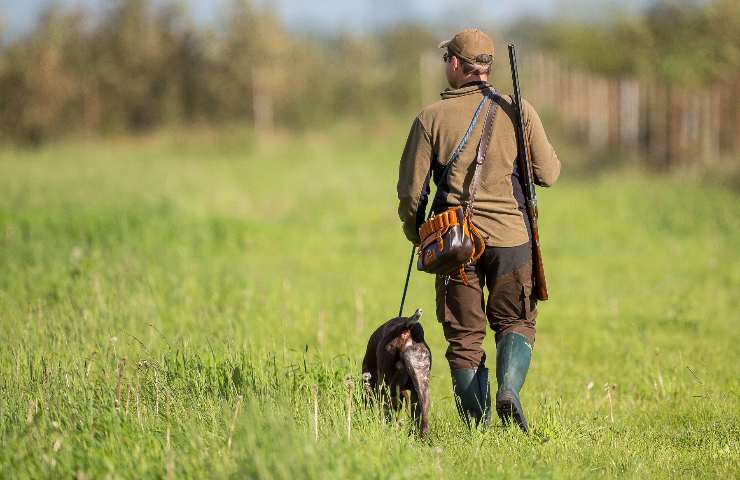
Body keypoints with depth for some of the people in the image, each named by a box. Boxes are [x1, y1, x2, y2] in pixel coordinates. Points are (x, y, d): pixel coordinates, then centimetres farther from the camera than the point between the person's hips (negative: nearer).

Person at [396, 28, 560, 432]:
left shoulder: (432, 117, -2)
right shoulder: (519, 111, -1)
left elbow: (411, 189, -1)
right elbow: (548, 174, 1)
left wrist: (415, 233, 18)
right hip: (511, 236, 0)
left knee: (465, 335, 9)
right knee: (515, 322, 15)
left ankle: (477, 427, 5)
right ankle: (509, 389, -11)